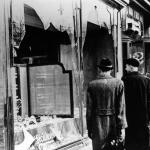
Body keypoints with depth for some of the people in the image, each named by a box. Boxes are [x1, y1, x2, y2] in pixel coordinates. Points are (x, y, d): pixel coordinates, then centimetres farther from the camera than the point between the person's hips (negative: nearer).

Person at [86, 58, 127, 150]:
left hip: (98, 125, 0)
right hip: (113, 123, 0)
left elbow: (89, 109, -1)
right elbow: (121, 107, -5)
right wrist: (122, 127, -1)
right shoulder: (119, 83, -3)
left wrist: (89, 129, 6)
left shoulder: (92, 85, -2)